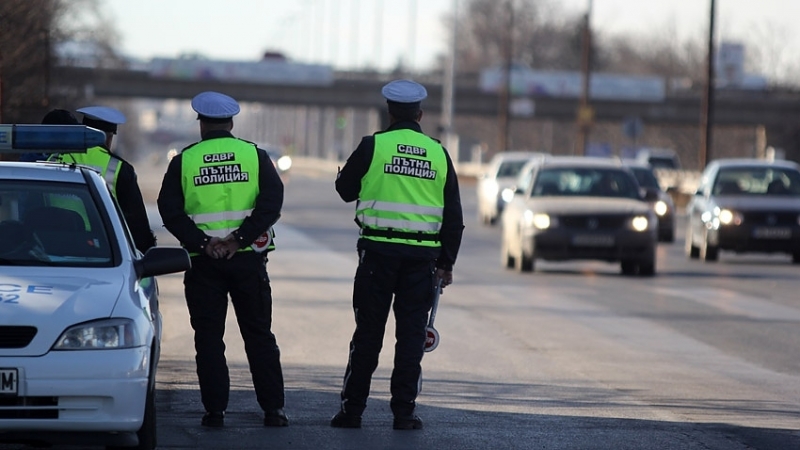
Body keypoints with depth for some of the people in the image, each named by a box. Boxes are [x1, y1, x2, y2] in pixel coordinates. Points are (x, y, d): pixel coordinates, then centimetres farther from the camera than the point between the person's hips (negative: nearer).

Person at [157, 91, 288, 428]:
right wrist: (239, 238, -13)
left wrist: (202, 243, -11)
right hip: (248, 260, 1)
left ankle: (215, 410, 0)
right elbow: (271, 202, -8)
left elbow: (170, 210, -7)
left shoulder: (183, 161, 3)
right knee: (258, 335, 9)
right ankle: (273, 409, 7)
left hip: (203, 262, -1)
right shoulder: (255, 156, 4)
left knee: (208, 338, 5)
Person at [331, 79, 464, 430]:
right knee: (412, 333, 5)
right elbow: (453, 216, 8)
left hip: (379, 250, -2)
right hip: (422, 255, 2)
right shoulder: (438, 154, 6)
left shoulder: (372, 146, -4)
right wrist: (447, 262, 14)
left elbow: (345, 189, 8)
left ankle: (352, 408, 6)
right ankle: (404, 411, 3)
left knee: (368, 331, 4)